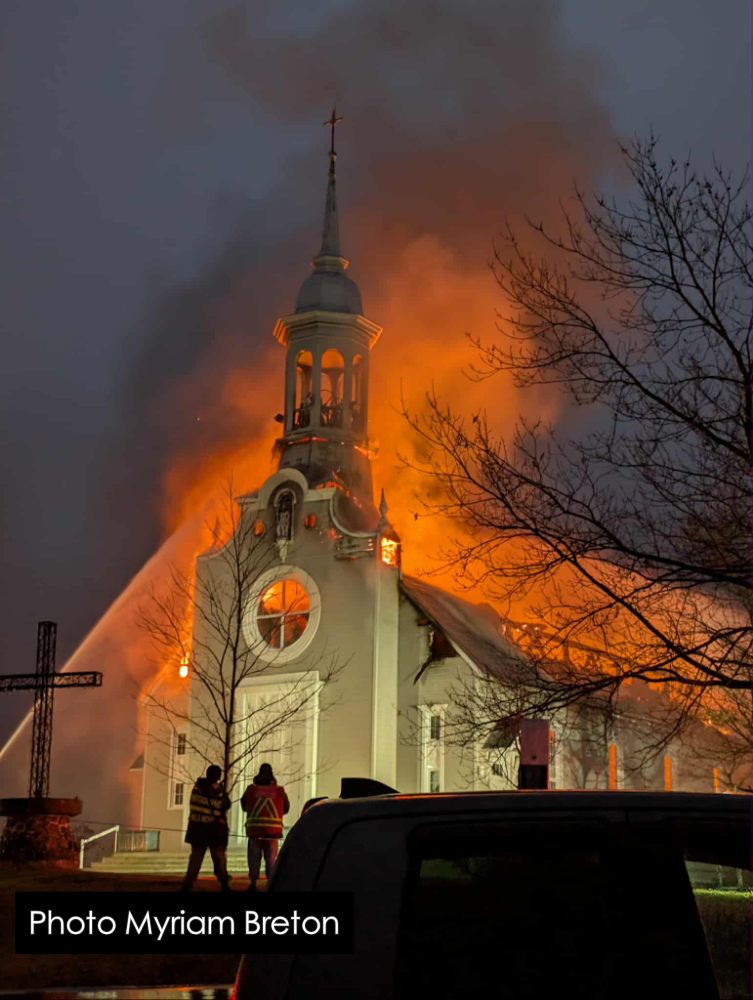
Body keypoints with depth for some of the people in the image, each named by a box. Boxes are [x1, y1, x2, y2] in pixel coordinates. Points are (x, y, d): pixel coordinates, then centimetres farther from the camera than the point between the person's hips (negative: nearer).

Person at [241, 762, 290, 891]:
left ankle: (252, 883, 7)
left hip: (254, 828, 0)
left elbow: (244, 805, 11)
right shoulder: (279, 790, -3)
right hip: (273, 829, 0)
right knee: (271, 858, 7)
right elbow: (286, 808, 8)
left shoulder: (251, 789, -3)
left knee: (254, 857, 9)